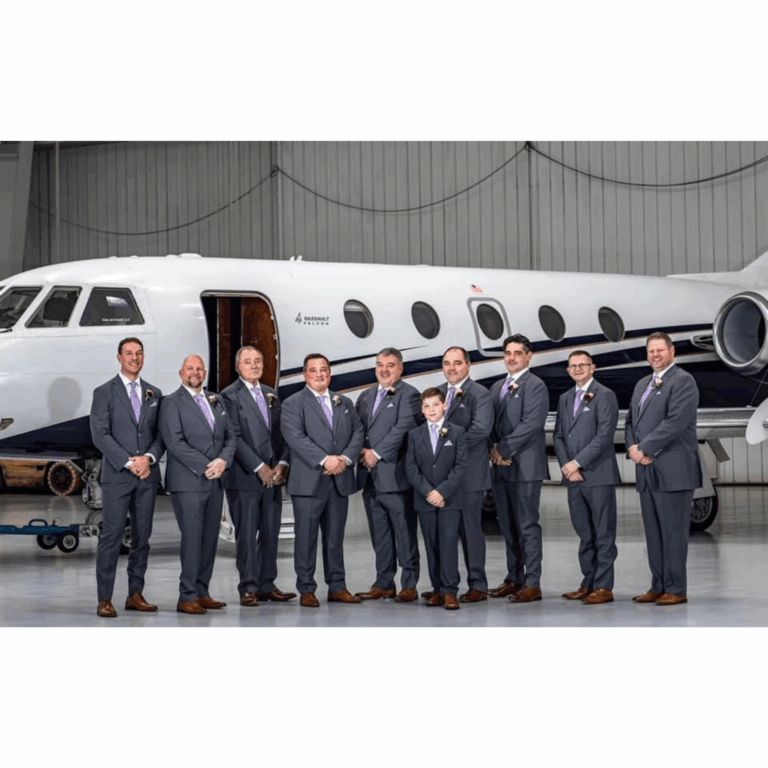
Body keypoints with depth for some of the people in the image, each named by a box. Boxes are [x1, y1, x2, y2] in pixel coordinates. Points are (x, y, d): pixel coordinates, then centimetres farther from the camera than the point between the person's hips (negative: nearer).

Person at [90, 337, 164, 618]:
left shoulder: (154, 394, 14)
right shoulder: (104, 392, 1)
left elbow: (161, 433, 9)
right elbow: (100, 434, -7)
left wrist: (149, 458, -10)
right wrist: (128, 462, -14)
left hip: (147, 475, 4)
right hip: (116, 476, -4)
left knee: (142, 536, 6)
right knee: (111, 536, -7)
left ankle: (136, 595, 13)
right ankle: (104, 600, -5)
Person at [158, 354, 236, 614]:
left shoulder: (216, 401, 17)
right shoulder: (172, 403, -2)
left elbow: (230, 437, 15)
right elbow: (175, 442, -12)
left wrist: (223, 461, -6)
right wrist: (206, 466, -15)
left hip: (214, 481, 6)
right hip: (188, 482, -6)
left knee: (210, 539, 6)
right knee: (192, 538, -9)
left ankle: (202, 593, 12)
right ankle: (187, 597, -7)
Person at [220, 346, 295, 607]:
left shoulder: (271, 395, 17)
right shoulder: (230, 396, -4)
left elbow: (280, 433, 15)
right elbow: (234, 437, -11)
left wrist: (282, 463, -1)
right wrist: (259, 467, -14)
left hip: (272, 476, 6)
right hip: (244, 477, -6)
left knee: (271, 533, 7)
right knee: (247, 534, -4)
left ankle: (266, 586, 13)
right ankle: (248, 588, -1)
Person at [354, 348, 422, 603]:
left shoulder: (408, 395, -3)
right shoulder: (365, 396, 19)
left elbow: (403, 428, -14)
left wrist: (377, 453, -14)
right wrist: (361, 452, -2)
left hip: (395, 476, -7)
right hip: (370, 477, 7)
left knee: (404, 532, -3)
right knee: (379, 534, 11)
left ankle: (409, 585, 1)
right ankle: (384, 583, 17)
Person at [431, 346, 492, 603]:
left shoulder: (479, 394, -6)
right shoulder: (437, 392, 15)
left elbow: (481, 429, -18)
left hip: (469, 473, -6)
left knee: (470, 529, -2)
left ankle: (477, 586, 4)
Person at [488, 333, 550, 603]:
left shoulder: (535, 386, -7)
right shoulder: (497, 387, 19)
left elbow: (530, 424, -16)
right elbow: (490, 423, 17)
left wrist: (504, 449, -14)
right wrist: (493, 449, -2)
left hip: (525, 467, -8)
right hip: (501, 467, 8)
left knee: (527, 525, -6)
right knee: (508, 527, 11)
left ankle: (532, 583, -4)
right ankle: (514, 578, 18)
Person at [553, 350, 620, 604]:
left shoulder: (605, 396, -4)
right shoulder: (565, 399, 18)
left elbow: (604, 435, -12)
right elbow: (559, 436, 14)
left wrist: (577, 463, -14)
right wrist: (566, 466, -2)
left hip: (598, 475, -6)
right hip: (573, 477, 6)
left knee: (604, 534, -3)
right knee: (585, 535, 10)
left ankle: (604, 587, -2)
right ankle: (588, 583, 16)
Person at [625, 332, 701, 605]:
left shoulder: (683, 381, -6)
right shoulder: (642, 385, 21)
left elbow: (675, 421, -17)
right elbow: (631, 420, 20)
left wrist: (645, 449, -15)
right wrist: (632, 447, 0)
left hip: (672, 470, -8)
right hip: (646, 470, 8)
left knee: (673, 531, -5)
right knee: (653, 532, 10)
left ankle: (676, 590, 0)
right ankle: (658, 586, 15)